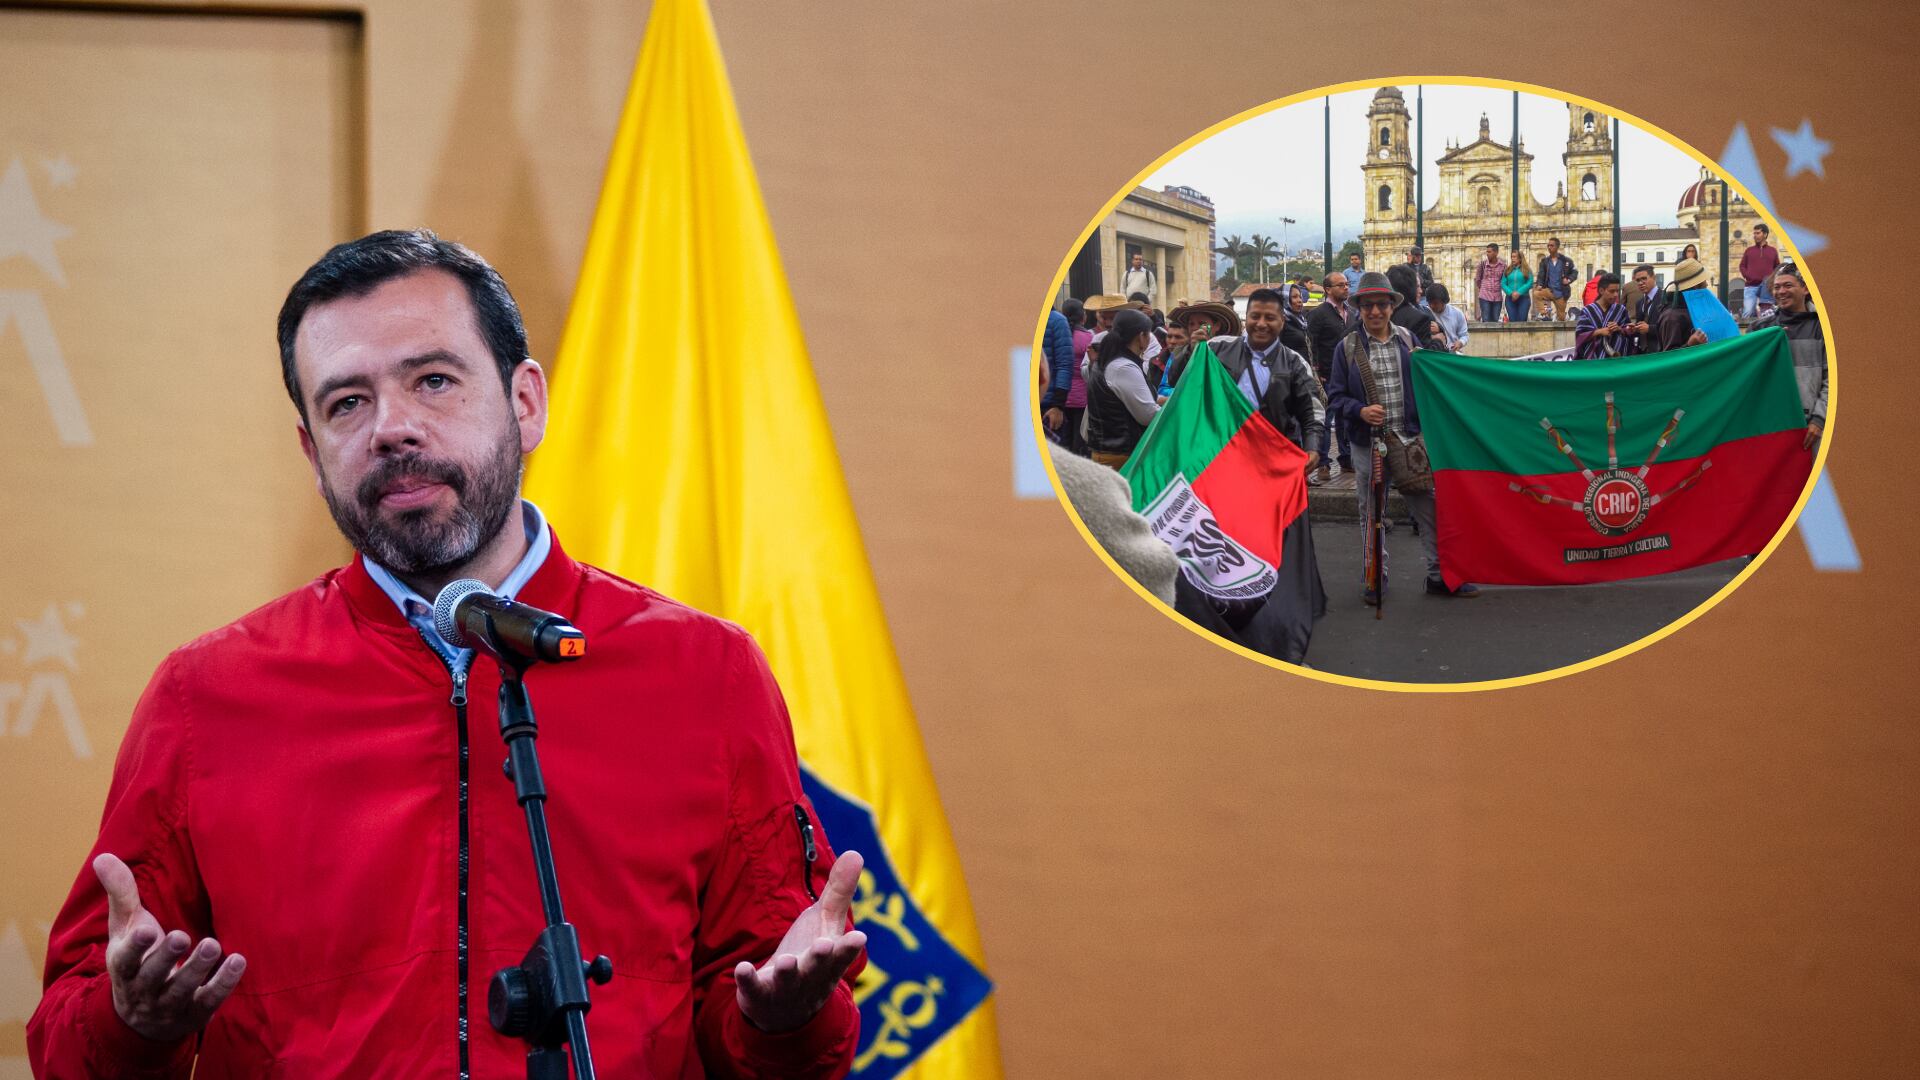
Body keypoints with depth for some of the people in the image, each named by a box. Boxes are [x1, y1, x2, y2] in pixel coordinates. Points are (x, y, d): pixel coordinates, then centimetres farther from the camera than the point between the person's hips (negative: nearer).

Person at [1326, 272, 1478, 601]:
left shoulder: (1408, 340, 8)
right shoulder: (1347, 348, 0)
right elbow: (1335, 396, -1)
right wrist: (1360, 411, -18)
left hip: (1410, 438, 2)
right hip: (1369, 442, -1)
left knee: (1429, 507, 2)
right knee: (1371, 512, 9)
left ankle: (1440, 574, 10)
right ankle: (1375, 577, 21)